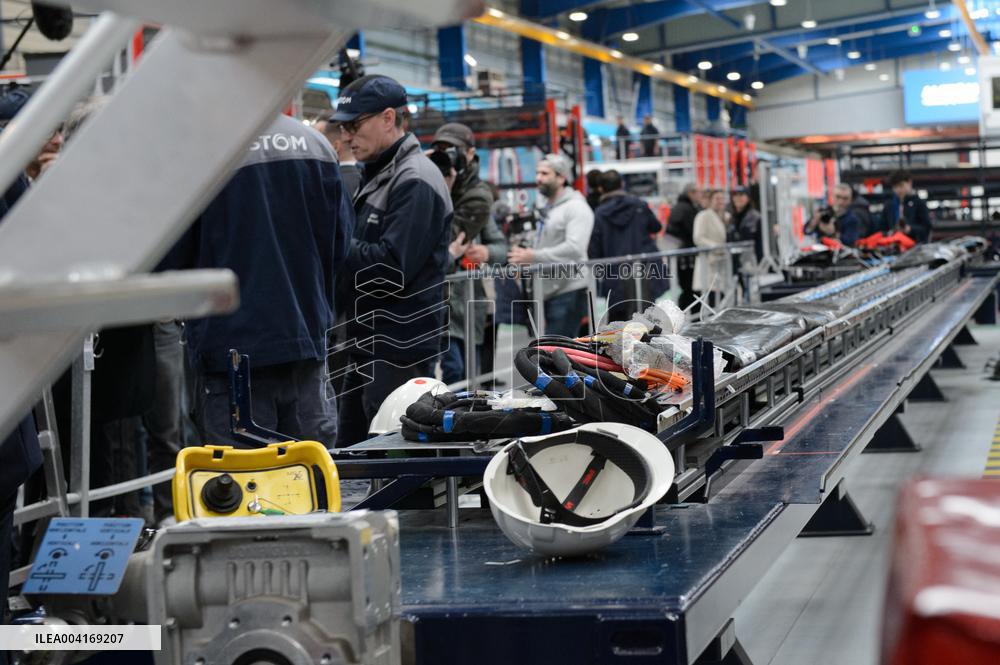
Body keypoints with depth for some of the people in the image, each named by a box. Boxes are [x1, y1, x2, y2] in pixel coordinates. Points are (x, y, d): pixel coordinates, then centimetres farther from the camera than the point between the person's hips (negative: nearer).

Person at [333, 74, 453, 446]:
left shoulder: (415, 181, -14)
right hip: (369, 346, 10)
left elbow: (393, 267, -23)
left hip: (401, 350, -10)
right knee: (352, 454, 15)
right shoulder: (378, 176, 18)